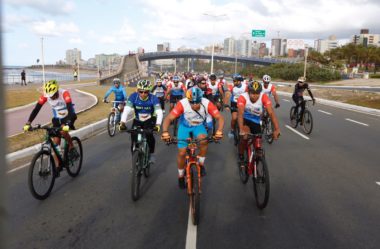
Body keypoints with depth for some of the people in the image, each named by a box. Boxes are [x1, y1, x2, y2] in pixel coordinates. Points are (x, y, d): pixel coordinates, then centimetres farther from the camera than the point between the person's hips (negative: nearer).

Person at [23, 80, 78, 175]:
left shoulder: (64, 93, -31)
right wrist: (28, 123, -31)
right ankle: (58, 166, 8)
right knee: (56, 142, -2)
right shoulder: (45, 95, -20)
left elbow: (70, 108, -41)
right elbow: (36, 109, -21)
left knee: (63, 131, -33)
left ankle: (72, 148, -7)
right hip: (57, 118, 4)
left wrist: (67, 124, -55)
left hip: (69, 116, -4)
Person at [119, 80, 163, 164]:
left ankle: (151, 154, -1)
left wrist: (158, 124, -52)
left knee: (149, 135, -27)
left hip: (149, 120, -1)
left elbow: (159, 112, -35)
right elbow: (126, 110, -33)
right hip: (137, 121, 2)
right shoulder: (133, 96, -24)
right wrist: (122, 123, -48)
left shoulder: (153, 98, -26)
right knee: (134, 141, -9)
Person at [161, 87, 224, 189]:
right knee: (181, 153, -4)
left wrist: (219, 131, -44)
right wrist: (165, 132, -51)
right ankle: (181, 176, 23)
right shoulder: (182, 103, -34)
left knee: (204, 140, -31)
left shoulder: (207, 103, -30)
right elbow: (168, 118, -35)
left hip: (199, 126, 1)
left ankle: (201, 164, -5)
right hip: (184, 126, 0)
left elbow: (220, 117, -26)